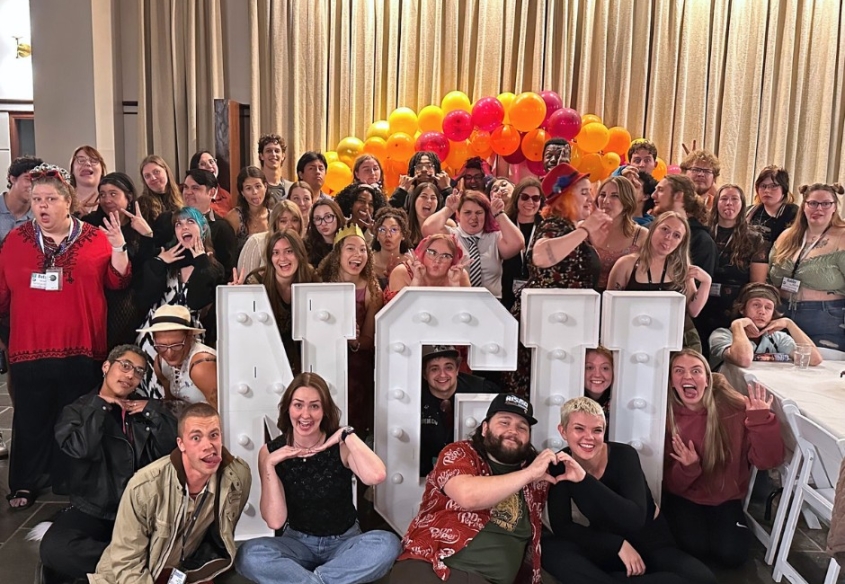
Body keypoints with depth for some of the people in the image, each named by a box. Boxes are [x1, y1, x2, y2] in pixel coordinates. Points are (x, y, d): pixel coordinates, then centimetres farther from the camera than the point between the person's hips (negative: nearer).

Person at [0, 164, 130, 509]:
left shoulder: (95, 238, 0)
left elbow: (117, 282, -2)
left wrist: (118, 248, -15)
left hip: (80, 349, -1)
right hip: (29, 349, 1)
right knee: (31, 420, 11)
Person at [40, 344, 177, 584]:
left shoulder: (147, 408, 11)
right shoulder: (77, 410, 5)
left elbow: (170, 449, -4)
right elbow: (80, 449, -17)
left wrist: (152, 412, -10)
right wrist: (99, 406, -10)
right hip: (92, 510, 0)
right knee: (54, 549, -30)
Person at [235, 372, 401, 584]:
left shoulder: (340, 446, -11)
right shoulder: (270, 452, -6)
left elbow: (376, 476, -34)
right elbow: (275, 521, -15)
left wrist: (347, 434, -25)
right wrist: (269, 465, -21)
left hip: (345, 542, 0)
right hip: (298, 542, 1)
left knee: (387, 544, -31)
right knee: (249, 554, -30)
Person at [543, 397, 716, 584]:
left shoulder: (624, 455, -19)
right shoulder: (560, 465, -11)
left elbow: (636, 519, -32)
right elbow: (561, 526, -14)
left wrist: (584, 479, -39)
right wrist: (619, 544, -23)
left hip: (650, 545, 0)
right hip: (605, 549, 1)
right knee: (549, 548, -28)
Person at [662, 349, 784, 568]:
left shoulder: (734, 407, -18)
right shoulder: (667, 416, -15)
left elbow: (767, 460, -20)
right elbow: (669, 484, -11)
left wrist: (761, 420, -35)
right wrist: (687, 468, -33)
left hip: (725, 498, 0)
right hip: (684, 498, 0)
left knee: (731, 555, -16)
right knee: (696, 548, -20)